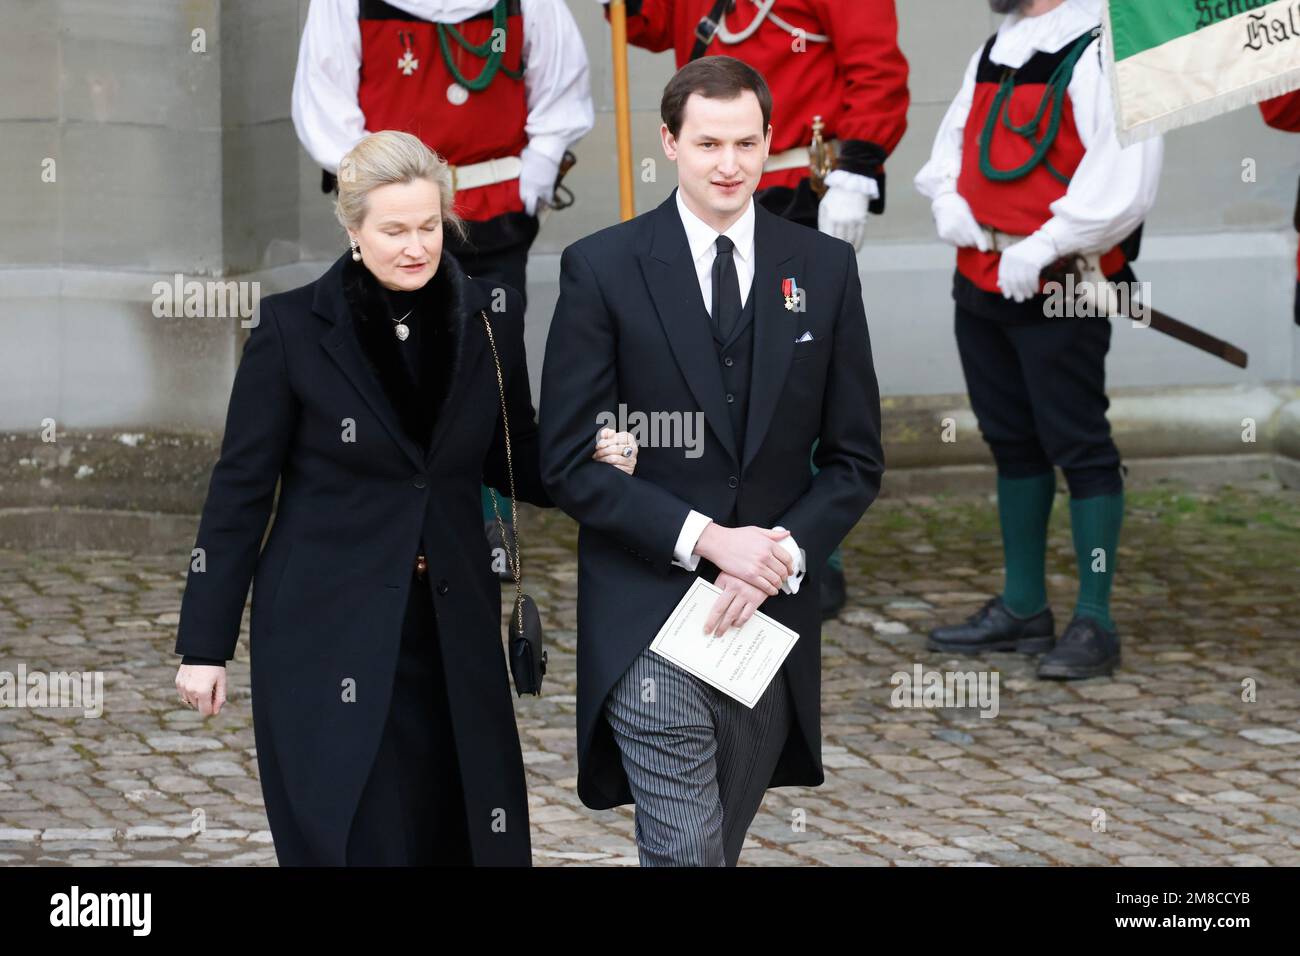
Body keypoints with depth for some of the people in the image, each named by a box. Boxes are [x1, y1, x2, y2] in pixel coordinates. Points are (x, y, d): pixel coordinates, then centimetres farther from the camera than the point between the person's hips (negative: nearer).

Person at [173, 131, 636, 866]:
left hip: (454, 627, 3)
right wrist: (206, 644, -4)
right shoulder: (293, 325, -8)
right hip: (326, 630, -3)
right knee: (355, 843, -1)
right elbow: (241, 487, -3)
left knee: (461, 837, 7)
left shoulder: (489, 317, 1)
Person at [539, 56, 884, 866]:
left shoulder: (825, 268, 5)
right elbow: (570, 462, -6)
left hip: (772, 617, 3)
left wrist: (783, 556, -10)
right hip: (650, 620, -3)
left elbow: (857, 457, 7)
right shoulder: (602, 269, -4)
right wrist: (706, 539, -15)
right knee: (685, 853, -10)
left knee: (723, 848, 14)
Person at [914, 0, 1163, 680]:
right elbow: (952, 142, 23)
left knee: (1078, 446, -4)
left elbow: (1125, 185, -21)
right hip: (981, 282, 9)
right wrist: (949, 203, 2)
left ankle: (1094, 623, 2)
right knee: (1012, 443, 16)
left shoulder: (1103, 56, -13)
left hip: (1060, 292, -9)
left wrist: (1043, 246, -23)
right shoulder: (992, 56, 13)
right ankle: (1023, 610, 26)